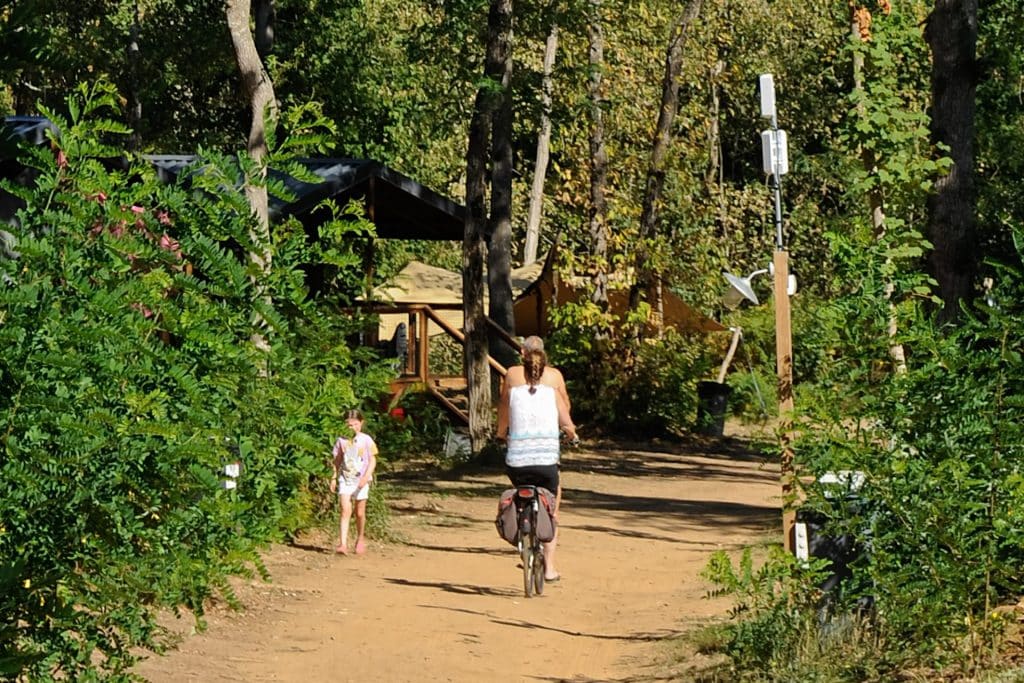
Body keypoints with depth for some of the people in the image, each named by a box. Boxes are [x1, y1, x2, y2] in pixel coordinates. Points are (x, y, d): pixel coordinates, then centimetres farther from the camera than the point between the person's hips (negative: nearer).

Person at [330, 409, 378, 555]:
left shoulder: (366, 440, -4)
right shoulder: (341, 440, 3)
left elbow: (372, 461, -4)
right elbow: (337, 460, 12)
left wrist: (366, 476, -17)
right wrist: (334, 478, 9)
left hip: (360, 481, -1)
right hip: (345, 479, 1)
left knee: (360, 512, 11)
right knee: (345, 511, -12)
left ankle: (360, 539, 33)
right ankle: (342, 544, -20)